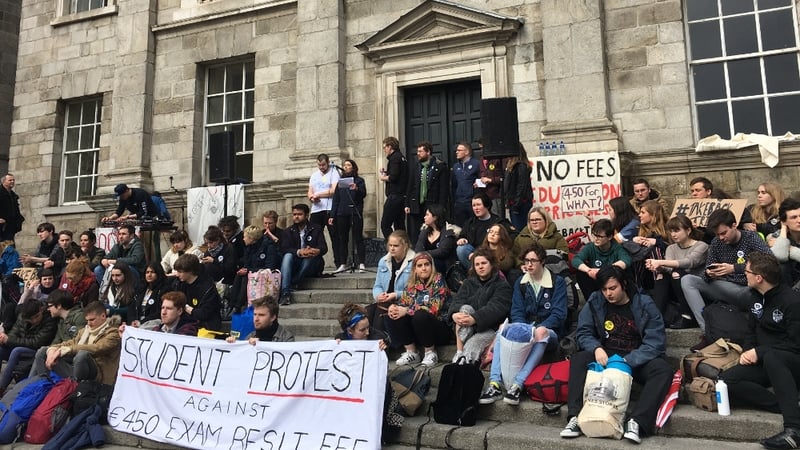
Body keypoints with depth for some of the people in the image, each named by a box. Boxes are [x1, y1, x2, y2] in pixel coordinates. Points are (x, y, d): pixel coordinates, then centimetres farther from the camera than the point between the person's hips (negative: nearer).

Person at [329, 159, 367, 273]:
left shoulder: (359, 180, 9)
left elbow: (363, 194, -5)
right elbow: (335, 199, 15)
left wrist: (356, 189, -26)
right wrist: (332, 215, 10)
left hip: (355, 212, -3)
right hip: (342, 214, 3)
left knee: (358, 238, -6)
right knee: (342, 239, 3)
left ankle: (361, 264, -8)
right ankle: (342, 264, 7)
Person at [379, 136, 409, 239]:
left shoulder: (394, 158, -9)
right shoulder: (402, 158, 19)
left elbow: (393, 177, -20)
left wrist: (383, 178, -2)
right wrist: (386, 174, 14)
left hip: (394, 196, -10)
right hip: (402, 196, 10)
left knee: (385, 225, -7)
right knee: (400, 226, 11)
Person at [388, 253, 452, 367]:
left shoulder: (438, 281, -9)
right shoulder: (411, 284, 8)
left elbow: (433, 308, -19)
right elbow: (402, 302, 6)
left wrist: (407, 311, -21)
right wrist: (393, 307, -18)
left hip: (441, 327, -5)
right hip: (417, 332, 5)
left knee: (420, 316, -33)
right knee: (394, 317, -15)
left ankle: (431, 353, -12)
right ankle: (411, 353, -4)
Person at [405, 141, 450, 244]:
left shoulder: (440, 167, -2)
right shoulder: (415, 168, 14)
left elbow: (444, 189, -7)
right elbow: (410, 188, 15)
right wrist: (407, 205, 7)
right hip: (416, 206, 5)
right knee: (414, 236, 4)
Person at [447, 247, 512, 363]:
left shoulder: (502, 286, 1)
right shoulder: (468, 282, 17)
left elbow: (495, 308, -15)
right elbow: (457, 300, 2)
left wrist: (474, 319, -31)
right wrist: (454, 314, -23)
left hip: (490, 328, -4)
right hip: (468, 327, 4)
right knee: (465, 308, -27)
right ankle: (459, 353, -35)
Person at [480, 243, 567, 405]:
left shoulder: (557, 282, -1)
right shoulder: (520, 282, 10)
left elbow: (559, 314, -9)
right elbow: (517, 312, 3)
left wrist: (540, 328, -24)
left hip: (548, 331, -3)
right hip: (524, 328, 3)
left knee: (542, 334, -38)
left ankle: (517, 384, -45)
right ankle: (494, 384, -37)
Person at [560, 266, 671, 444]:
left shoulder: (644, 304, -10)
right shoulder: (595, 302, -3)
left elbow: (655, 341, -15)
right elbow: (583, 332, 0)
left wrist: (628, 361, -27)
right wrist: (596, 349, -22)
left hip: (638, 360, -1)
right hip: (606, 356, 2)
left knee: (663, 369, -31)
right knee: (578, 359, -24)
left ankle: (636, 421, -40)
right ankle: (575, 417, -33)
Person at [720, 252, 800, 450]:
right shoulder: (755, 297, 7)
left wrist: (759, 352, -20)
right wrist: (747, 352, -2)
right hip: (764, 361, 6)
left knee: (770, 357, -42)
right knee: (726, 381, -18)